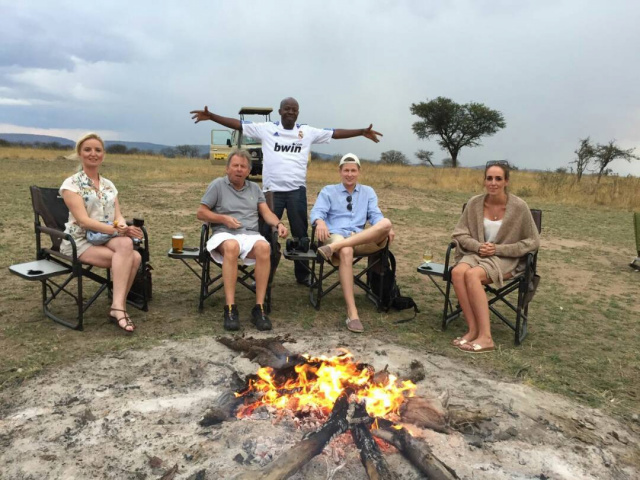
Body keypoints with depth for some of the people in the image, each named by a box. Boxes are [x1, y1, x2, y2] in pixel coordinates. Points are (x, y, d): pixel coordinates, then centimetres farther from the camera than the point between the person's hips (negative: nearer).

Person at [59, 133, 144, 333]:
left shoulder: (109, 185, 13)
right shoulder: (71, 184, -5)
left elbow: (118, 215, 5)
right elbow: (83, 220, -17)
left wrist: (123, 227, -20)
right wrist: (116, 229, -29)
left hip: (107, 239, 5)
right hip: (80, 242, -5)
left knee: (126, 244, -30)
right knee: (131, 257, -29)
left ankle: (117, 307, -21)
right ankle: (119, 307, -23)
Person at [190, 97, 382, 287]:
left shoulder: (308, 131, 6)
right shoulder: (266, 128, 2)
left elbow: (335, 133, 7)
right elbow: (238, 124, 1)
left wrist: (362, 132, 2)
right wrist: (210, 116, -5)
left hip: (297, 190, 1)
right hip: (272, 190, -1)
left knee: (300, 233, 10)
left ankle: (303, 274, 24)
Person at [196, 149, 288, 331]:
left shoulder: (255, 188, 22)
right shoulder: (217, 185, 10)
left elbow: (267, 213, 13)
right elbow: (201, 213, 7)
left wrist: (279, 224, -8)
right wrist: (224, 218, -8)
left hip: (251, 234, 3)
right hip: (225, 234, -2)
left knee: (264, 247, -35)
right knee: (232, 246, -41)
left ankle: (259, 308, -31)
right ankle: (230, 308, -38)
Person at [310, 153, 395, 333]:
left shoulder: (368, 192, 25)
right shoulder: (328, 191, 18)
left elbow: (375, 215, 11)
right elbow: (317, 212, 1)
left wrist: (388, 229, -13)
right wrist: (320, 222, -25)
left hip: (364, 239, 3)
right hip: (335, 235, -2)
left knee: (385, 223, -30)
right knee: (346, 252, -40)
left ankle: (333, 248, -39)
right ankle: (352, 312, -43)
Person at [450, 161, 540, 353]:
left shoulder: (519, 206, -8)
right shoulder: (474, 203, 0)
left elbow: (533, 242, -2)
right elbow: (459, 233, 8)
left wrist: (499, 249, -13)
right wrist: (478, 246, -12)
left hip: (505, 259, -3)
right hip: (476, 254, 3)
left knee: (472, 275, -34)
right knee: (457, 272, -31)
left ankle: (485, 336, -32)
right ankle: (473, 329, -28)